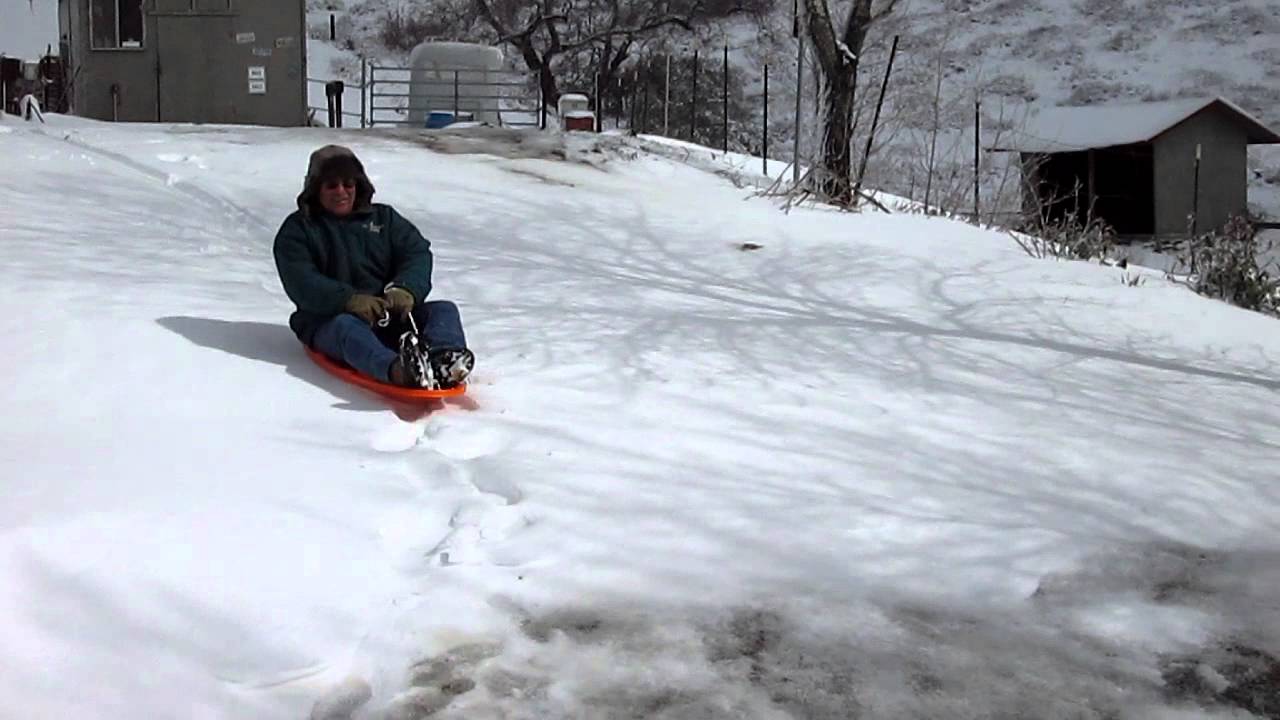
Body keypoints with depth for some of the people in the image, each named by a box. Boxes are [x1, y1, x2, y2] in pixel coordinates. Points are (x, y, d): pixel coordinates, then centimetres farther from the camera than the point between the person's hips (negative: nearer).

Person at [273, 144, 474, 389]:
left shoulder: (384, 217, 21)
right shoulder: (297, 229, 10)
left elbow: (417, 252, 6)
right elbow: (301, 284, -6)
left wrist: (406, 289, -19)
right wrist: (349, 299, -25)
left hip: (391, 314, 4)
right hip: (329, 320, -4)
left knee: (444, 310, -19)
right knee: (348, 327, -37)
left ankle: (444, 358, -55)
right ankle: (397, 370, -70)